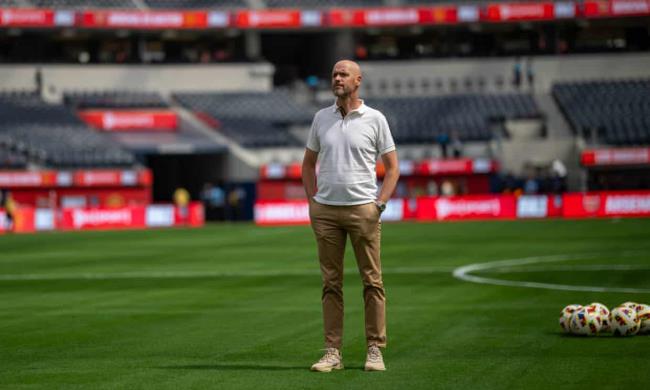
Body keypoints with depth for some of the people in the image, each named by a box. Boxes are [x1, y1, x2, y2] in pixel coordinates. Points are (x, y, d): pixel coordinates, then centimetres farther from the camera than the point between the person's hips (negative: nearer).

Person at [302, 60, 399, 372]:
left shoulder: (375, 119, 0)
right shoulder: (321, 118, 9)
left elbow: (392, 167, 3)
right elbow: (308, 163, 18)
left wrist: (380, 204, -7)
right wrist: (312, 202, 8)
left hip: (362, 209, -3)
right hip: (325, 211, 3)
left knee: (372, 281, -2)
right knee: (331, 283, 3)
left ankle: (375, 350, 3)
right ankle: (332, 352, 6)